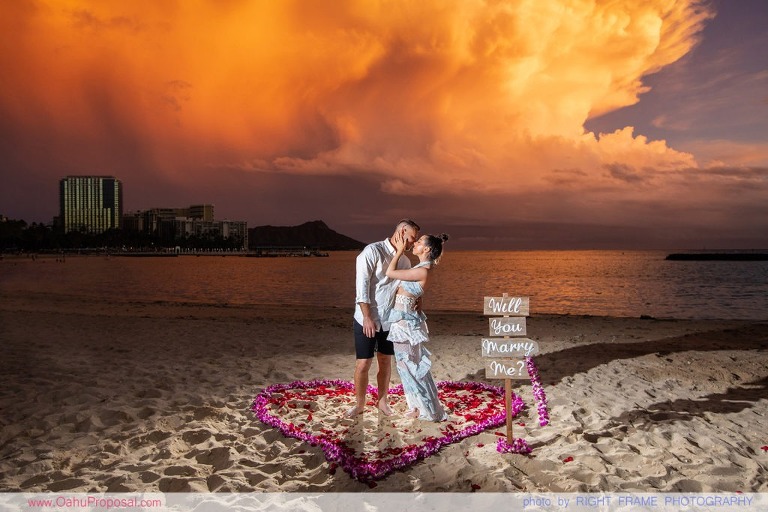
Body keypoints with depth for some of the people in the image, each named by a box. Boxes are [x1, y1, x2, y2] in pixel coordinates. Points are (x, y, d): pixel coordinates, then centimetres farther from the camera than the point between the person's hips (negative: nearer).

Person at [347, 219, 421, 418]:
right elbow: (361, 286, -16)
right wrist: (367, 317, -18)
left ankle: (382, 401, 29)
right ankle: (359, 404, 19)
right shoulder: (372, 251, -13)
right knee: (363, 363, 1)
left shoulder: (405, 261, 6)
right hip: (367, 319, -5)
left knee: (385, 361, 13)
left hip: (390, 321, 5)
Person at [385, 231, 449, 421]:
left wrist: (399, 251, -10)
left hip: (404, 319, -10)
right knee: (410, 365, 17)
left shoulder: (422, 271, -22)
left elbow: (390, 273, -16)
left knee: (408, 365, 1)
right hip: (403, 318, 10)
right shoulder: (422, 268, 8)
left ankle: (428, 410, 12)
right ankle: (420, 406, 28)